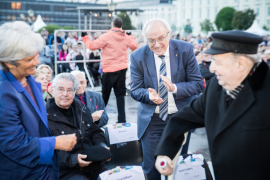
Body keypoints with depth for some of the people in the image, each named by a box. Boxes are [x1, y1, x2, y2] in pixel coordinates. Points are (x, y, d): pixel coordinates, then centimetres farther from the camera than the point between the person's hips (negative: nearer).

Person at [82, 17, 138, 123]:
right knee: (120, 94, 7)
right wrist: (131, 37, 34)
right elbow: (135, 47, 18)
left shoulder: (106, 36, -10)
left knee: (105, 94, 8)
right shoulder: (126, 37, 4)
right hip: (122, 69, 4)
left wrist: (84, 37, 8)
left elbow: (92, 46, -8)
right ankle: (122, 119, 5)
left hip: (109, 69, -4)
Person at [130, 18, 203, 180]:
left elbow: (198, 84, -10)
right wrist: (148, 94, -27)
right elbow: (135, 90, -4)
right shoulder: (138, 57, -8)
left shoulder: (185, 50, -9)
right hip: (152, 120, 0)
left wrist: (175, 88, -28)